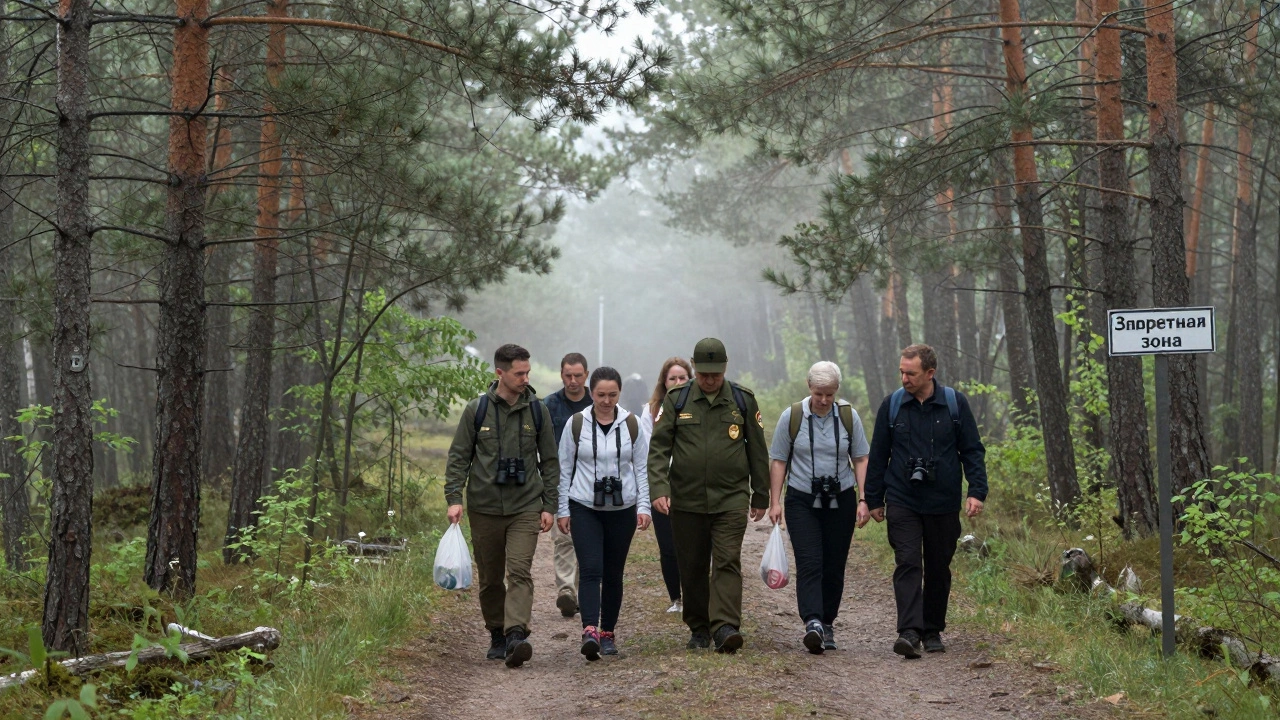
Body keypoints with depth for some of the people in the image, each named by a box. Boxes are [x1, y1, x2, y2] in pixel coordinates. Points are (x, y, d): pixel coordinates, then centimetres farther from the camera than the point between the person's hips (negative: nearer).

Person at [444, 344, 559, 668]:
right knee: (490, 578, 8)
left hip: (525, 508, -1)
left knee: (520, 571, -15)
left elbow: (549, 461, 9)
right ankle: (497, 636, 23)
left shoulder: (537, 410, 4)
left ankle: (516, 635, -25)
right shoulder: (477, 410, 1)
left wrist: (549, 505, 4)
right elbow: (459, 457, 4)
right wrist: (454, 498, -7)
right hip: (484, 508, 1)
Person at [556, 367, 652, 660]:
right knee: (590, 569, -15)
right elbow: (564, 468, 5)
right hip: (584, 507, -2)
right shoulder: (576, 424, 0)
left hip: (622, 509, 2)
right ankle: (590, 631, -25)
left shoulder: (632, 425, 3)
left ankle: (608, 633, 17)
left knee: (613, 573, 7)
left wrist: (643, 506, -1)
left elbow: (642, 468, 7)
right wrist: (562, 509, 3)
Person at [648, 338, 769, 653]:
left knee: (727, 562, -13)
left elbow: (758, 451, 10)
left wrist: (761, 497, 10)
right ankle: (699, 628, 20)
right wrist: (658, 488, -14)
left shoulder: (743, 400, 5)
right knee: (692, 568, 7)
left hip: (731, 499, -1)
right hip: (686, 500, 1)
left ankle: (725, 627, -20)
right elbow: (658, 447, 0)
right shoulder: (676, 400, 3)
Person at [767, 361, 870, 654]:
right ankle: (812, 622, -26)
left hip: (840, 501, 2)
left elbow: (860, 459, 7)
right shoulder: (792, 417, -2)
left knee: (834, 567, 5)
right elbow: (778, 461, 3)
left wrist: (863, 500, -2)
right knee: (809, 564, -14)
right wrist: (775, 502, -3)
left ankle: (827, 625, 16)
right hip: (802, 501, -2)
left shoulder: (848, 416, 2)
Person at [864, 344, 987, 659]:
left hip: (943, 503, 1)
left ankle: (933, 630, 22)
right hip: (902, 502, -1)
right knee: (907, 564, -12)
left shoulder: (955, 403, -1)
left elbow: (972, 450, 3)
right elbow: (878, 455, 8)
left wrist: (977, 491, -8)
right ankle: (909, 632, -20)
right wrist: (874, 499, 9)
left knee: (938, 568, 9)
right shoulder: (892, 405, 2)